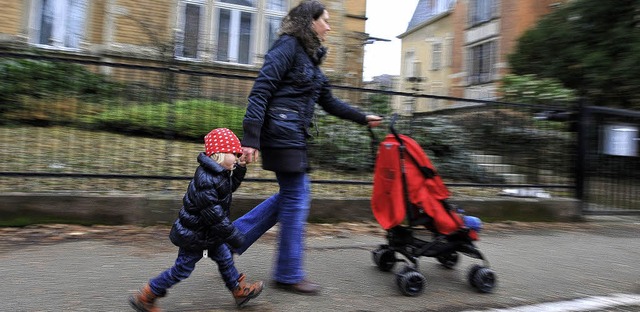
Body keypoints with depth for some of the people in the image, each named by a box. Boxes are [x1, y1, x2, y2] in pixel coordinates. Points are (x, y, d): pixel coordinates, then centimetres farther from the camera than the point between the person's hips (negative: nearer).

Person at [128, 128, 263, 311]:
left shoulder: (218, 173, 1)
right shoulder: (206, 181, -31)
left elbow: (230, 186, 21)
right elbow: (214, 216, -31)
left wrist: (239, 169, 5)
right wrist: (234, 236, -23)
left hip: (206, 233, 9)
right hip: (195, 236, -9)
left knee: (224, 258, 16)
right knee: (182, 269, 5)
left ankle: (240, 291, 31)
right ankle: (145, 297, 21)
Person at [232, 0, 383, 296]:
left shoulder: (310, 57, 21)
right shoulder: (288, 45, -6)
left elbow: (329, 102, 26)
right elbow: (261, 90, -16)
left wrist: (363, 118, 30)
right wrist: (250, 138, -23)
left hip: (294, 135, 9)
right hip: (282, 132, -9)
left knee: (290, 195, 11)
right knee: (296, 197, -3)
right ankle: (289, 274, 12)